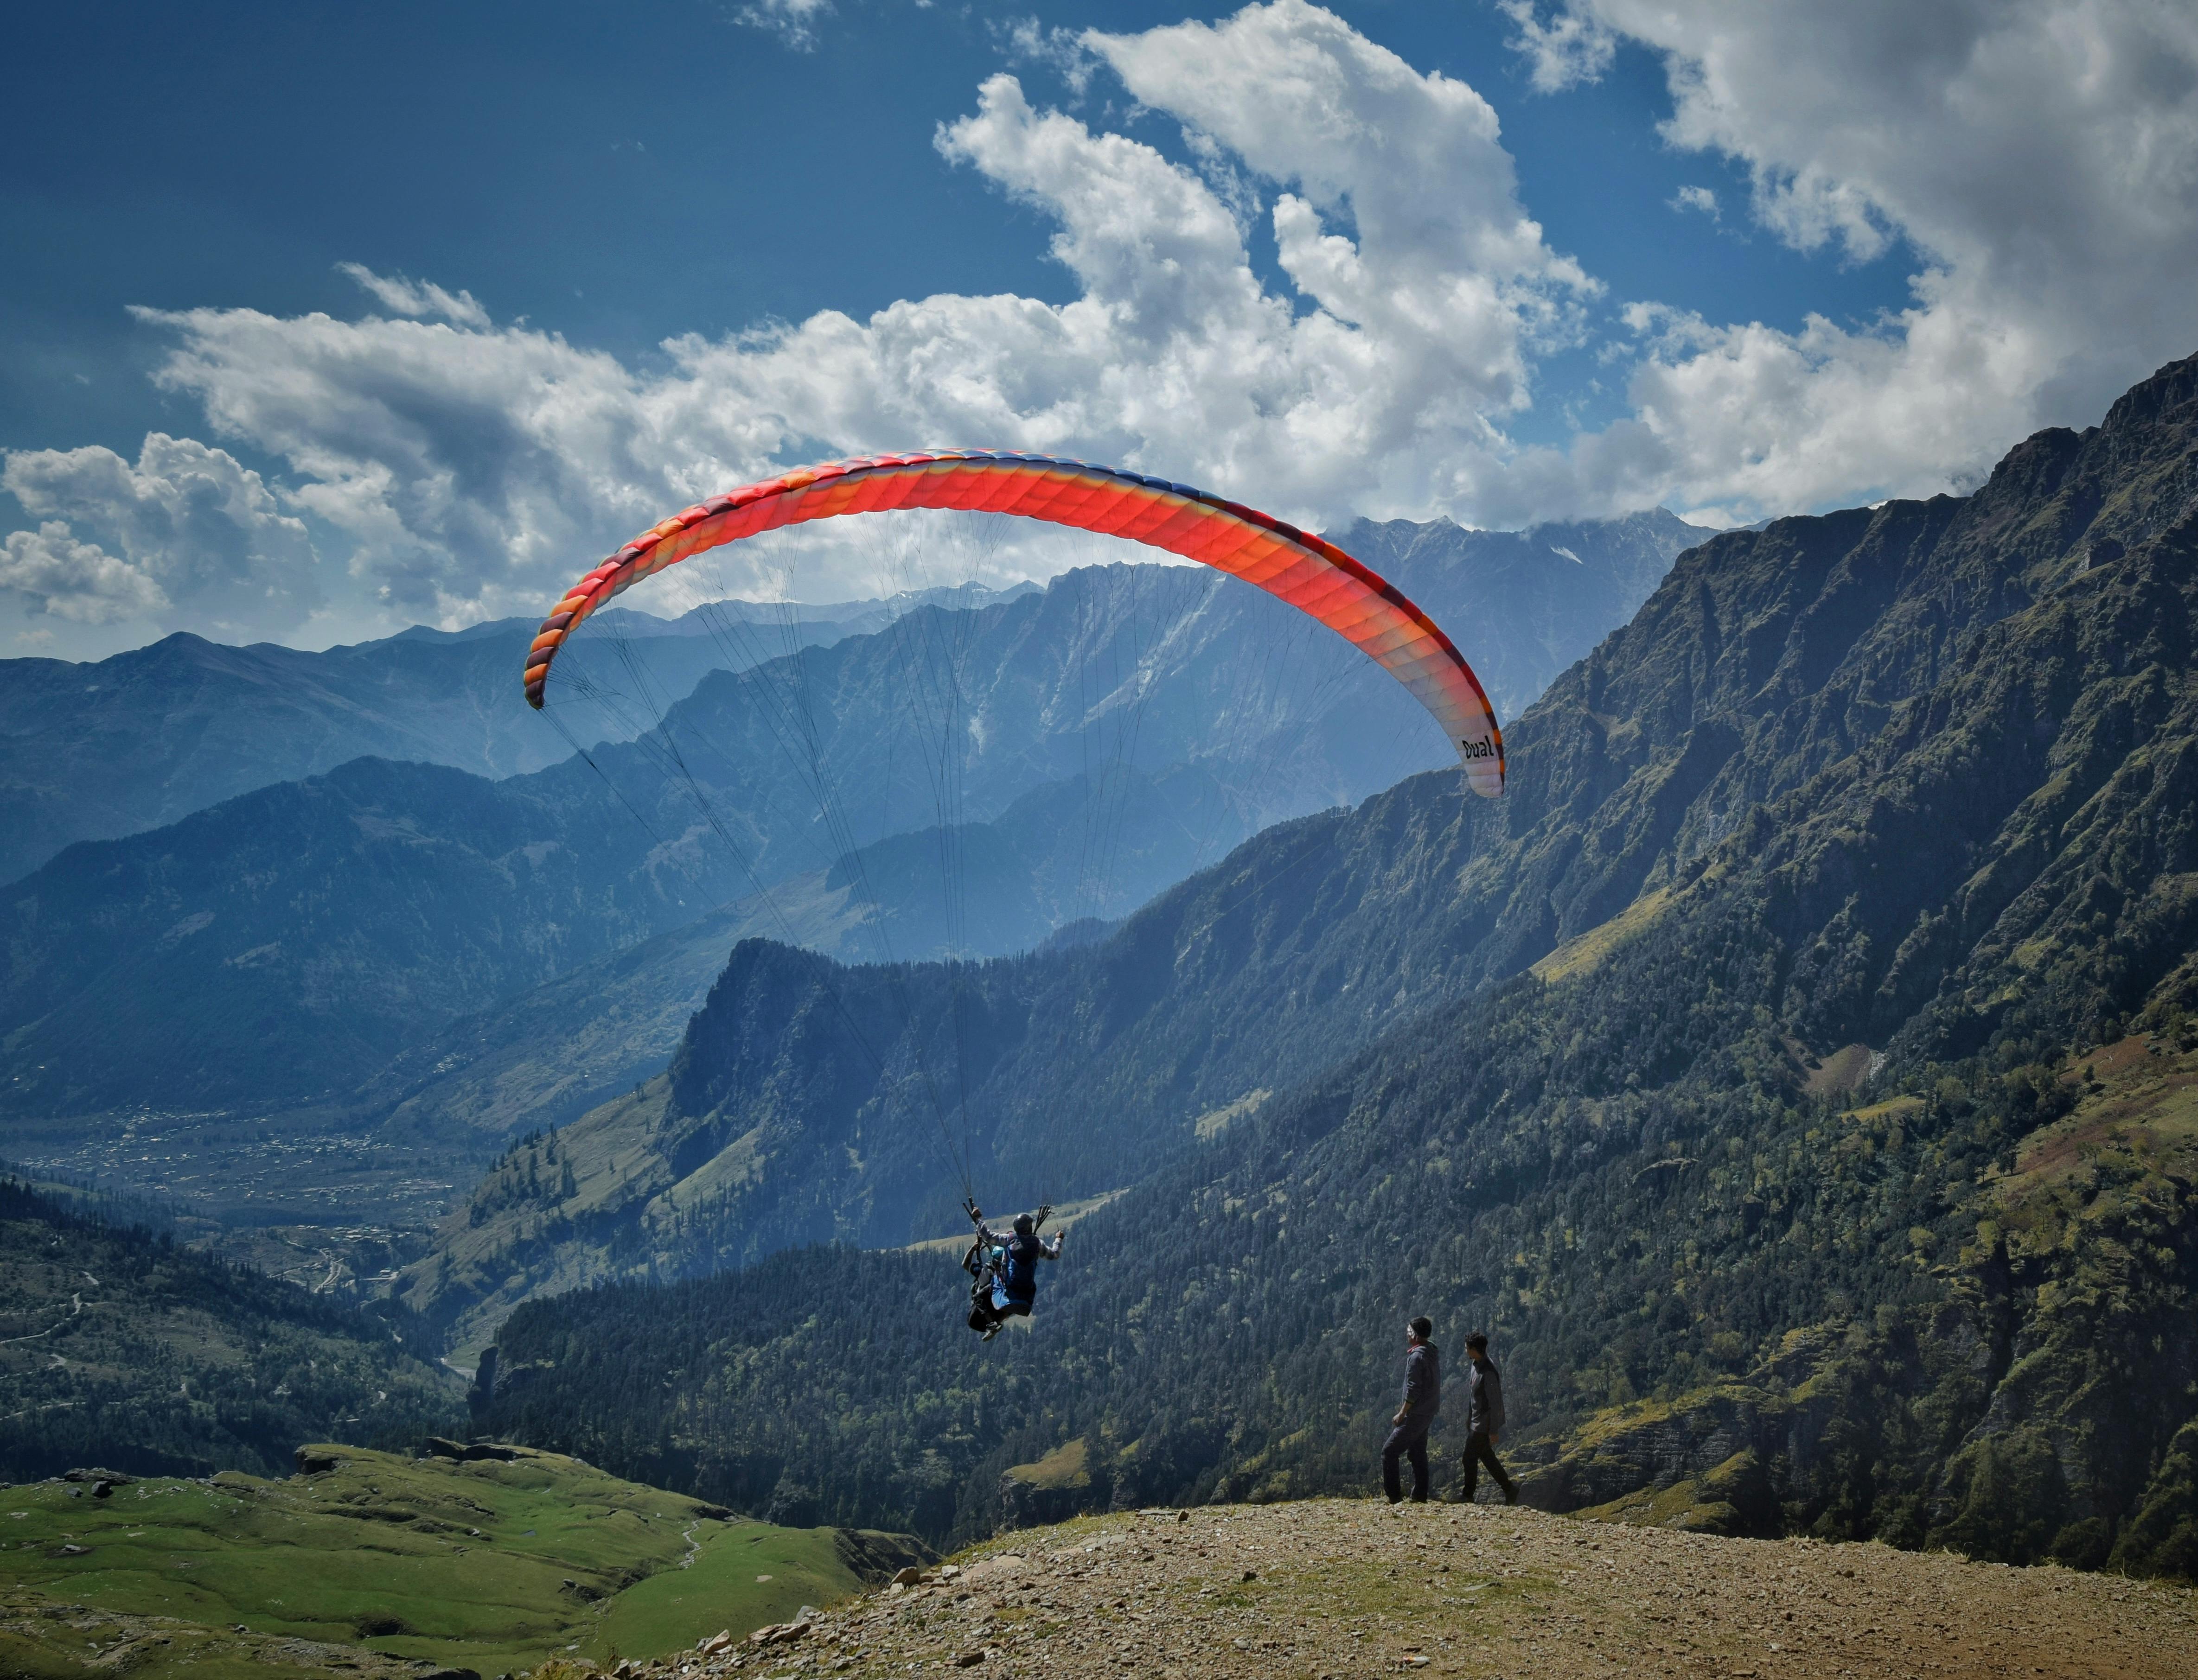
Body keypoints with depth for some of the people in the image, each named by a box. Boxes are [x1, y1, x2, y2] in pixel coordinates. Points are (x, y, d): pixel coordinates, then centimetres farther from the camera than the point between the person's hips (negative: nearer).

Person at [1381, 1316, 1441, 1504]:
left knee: (1389, 1451, -6)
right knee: (1418, 1454, 16)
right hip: (1429, 1413, 10)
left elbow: (1413, 1389, -21)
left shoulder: (1417, 1356, -19)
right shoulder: (1433, 1353, 10)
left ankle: (1394, 1495, -8)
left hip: (1416, 1416, -10)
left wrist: (1402, 1413, -14)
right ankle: (1420, 1496, 18)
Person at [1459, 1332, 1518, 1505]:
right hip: (1475, 1422, 9)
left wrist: (1494, 1431, -20)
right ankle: (1509, 1489, 26)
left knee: (1470, 1459, 3)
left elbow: (1496, 1403, -24)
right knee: (1487, 1457, 17)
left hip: (1483, 1425, -9)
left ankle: (1468, 1496, 19)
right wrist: (1469, 1418, 23)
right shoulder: (1476, 1365, 3)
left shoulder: (1488, 1373, -28)